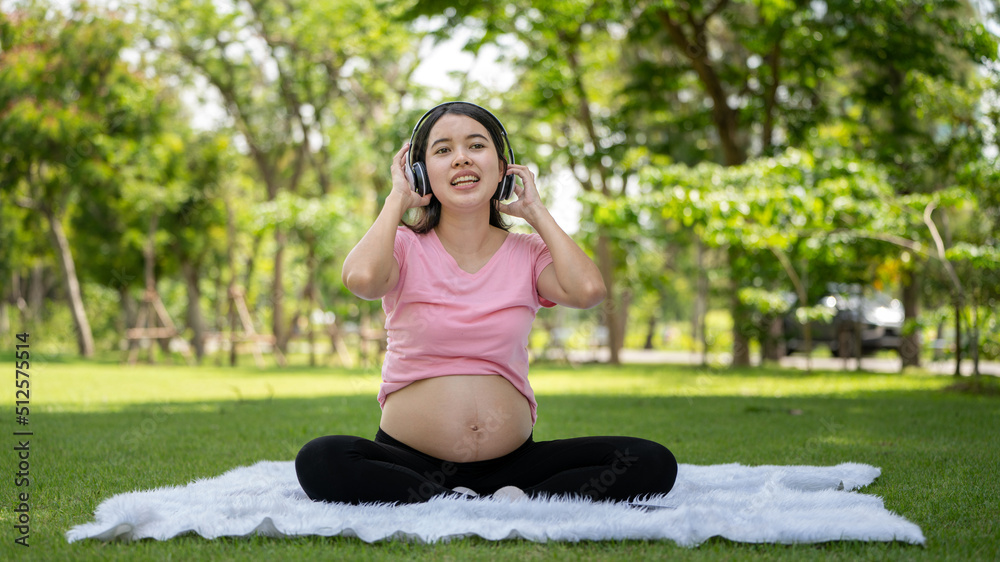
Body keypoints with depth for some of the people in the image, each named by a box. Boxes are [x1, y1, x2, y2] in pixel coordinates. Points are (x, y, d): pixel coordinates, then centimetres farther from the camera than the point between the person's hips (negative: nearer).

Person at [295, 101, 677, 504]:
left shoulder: (528, 254, 8)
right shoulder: (406, 248, 4)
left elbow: (588, 290, -14)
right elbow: (361, 277, -21)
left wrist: (534, 210, 1)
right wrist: (397, 199, -4)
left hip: (512, 459, 2)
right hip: (409, 460, -1)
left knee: (652, 463, -18)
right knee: (320, 461, -34)